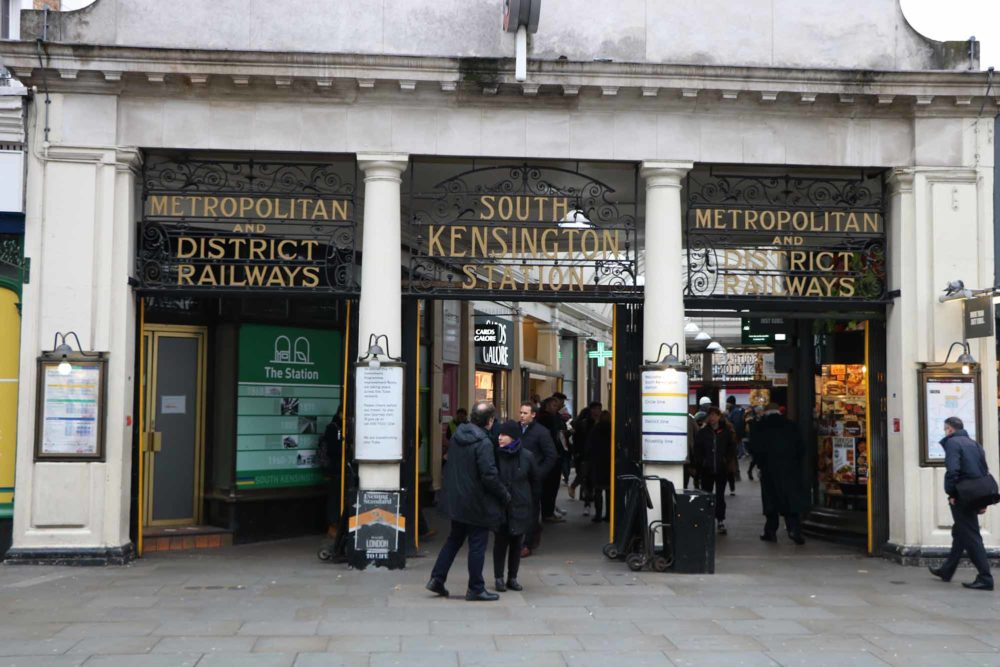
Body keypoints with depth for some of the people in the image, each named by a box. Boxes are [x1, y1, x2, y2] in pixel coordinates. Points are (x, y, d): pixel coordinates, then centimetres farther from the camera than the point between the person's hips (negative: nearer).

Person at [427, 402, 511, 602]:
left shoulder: (457, 436, 4)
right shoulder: (483, 443, -20)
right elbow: (489, 476, -21)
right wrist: (505, 495, -9)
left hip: (456, 501, 7)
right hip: (477, 503, -7)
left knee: (454, 539, 20)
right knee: (477, 544, 3)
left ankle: (437, 578, 19)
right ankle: (476, 589, 11)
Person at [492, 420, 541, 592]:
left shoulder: (527, 457, -3)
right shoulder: (495, 455, -6)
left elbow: (536, 481, 9)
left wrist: (530, 499, 10)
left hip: (520, 507, 1)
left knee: (517, 543, 8)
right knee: (500, 542, 2)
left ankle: (512, 578, 19)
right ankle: (499, 578, 13)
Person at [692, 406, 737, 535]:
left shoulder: (726, 431, 0)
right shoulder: (702, 432, 1)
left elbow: (732, 448, 6)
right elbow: (697, 450, 5)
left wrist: (728, 461, -5)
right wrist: (701, 462, -5)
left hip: (722, 470, 0)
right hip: (706, 470, 1)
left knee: (720, 496, 5)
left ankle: (720, 522, 8)